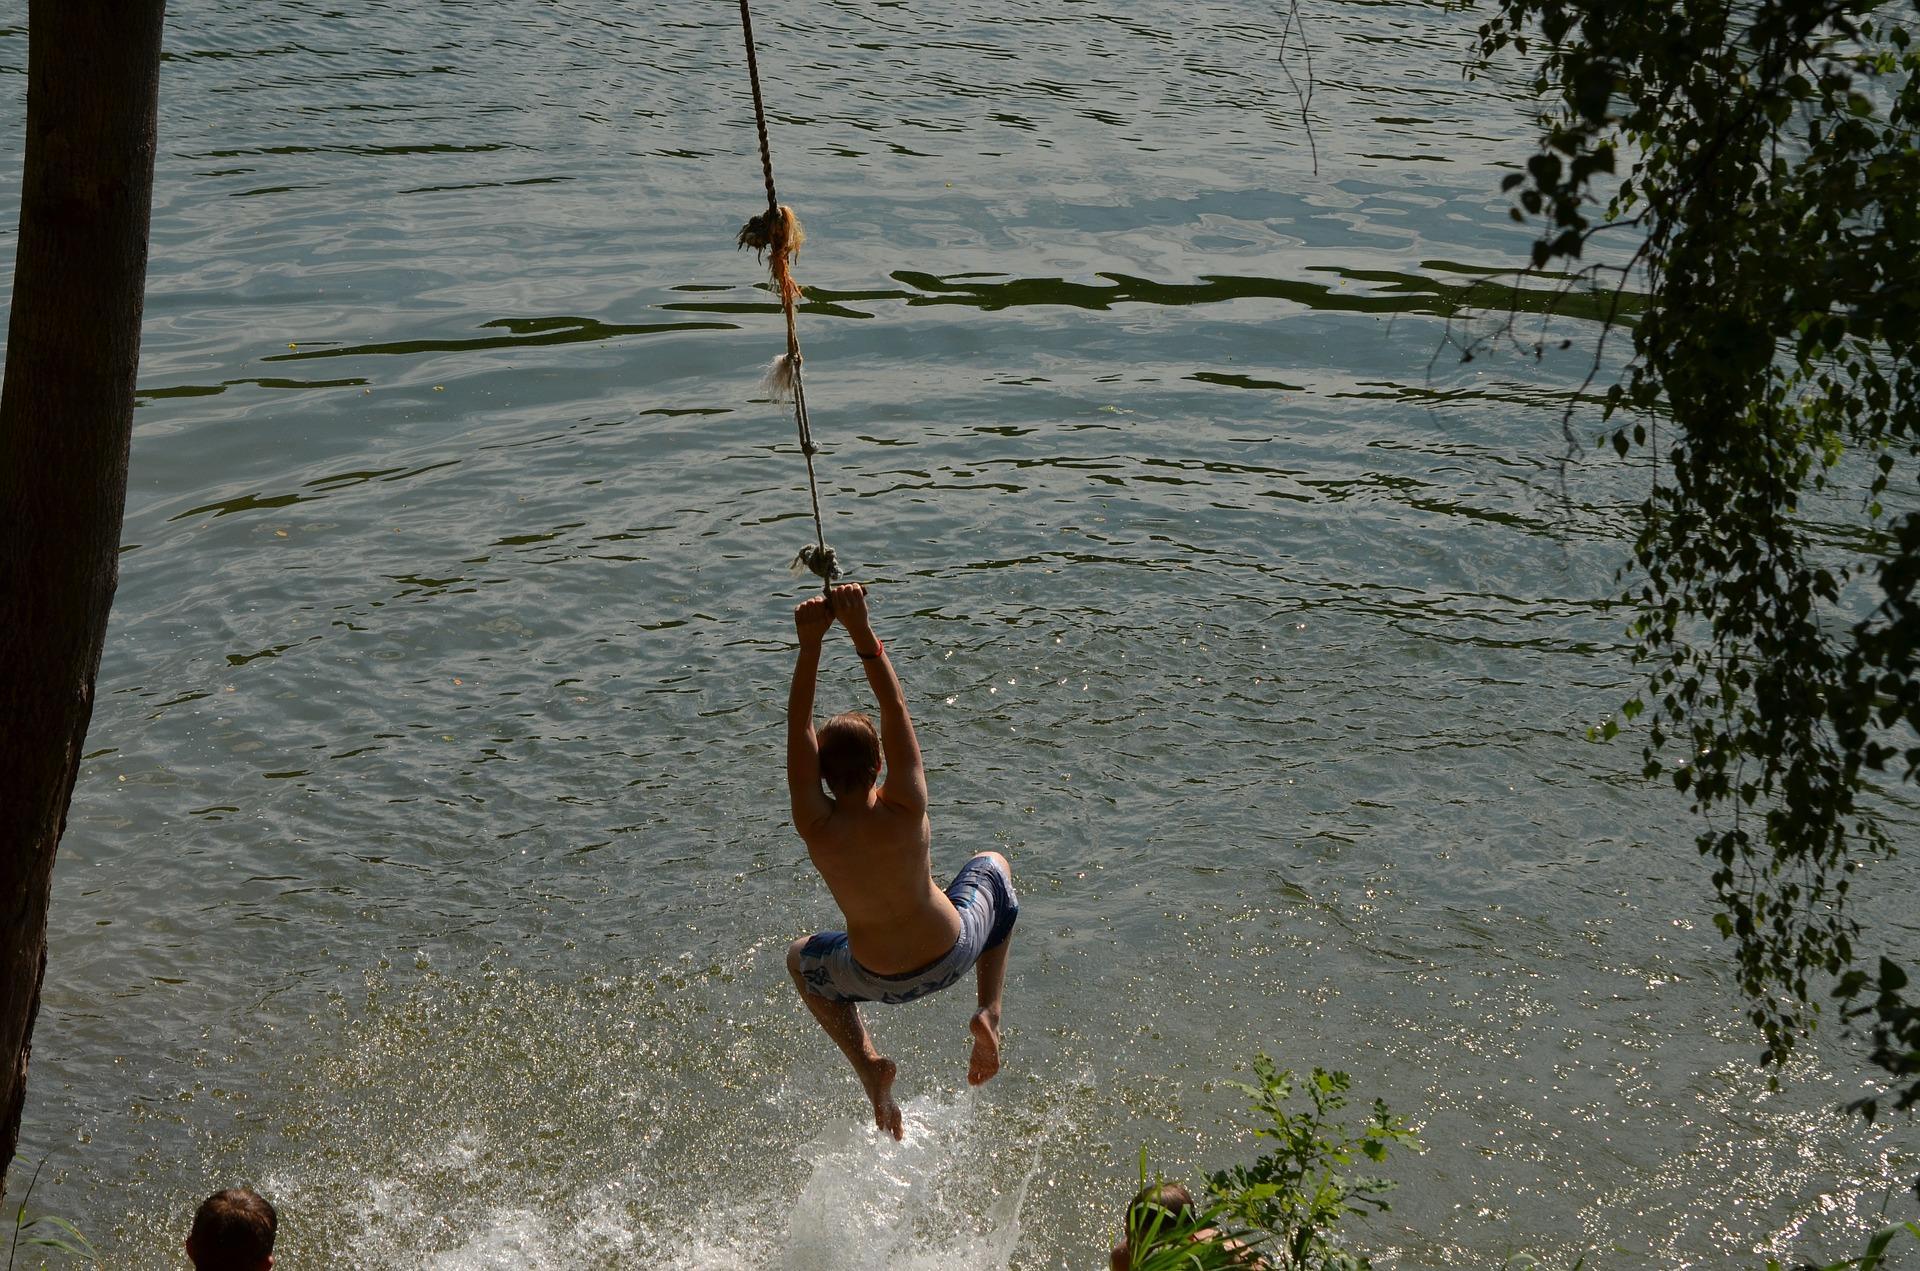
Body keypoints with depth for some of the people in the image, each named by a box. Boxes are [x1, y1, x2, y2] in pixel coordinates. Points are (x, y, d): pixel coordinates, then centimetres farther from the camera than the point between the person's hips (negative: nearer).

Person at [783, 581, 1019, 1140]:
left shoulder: (815, 828, -29)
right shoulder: (903, 812, -31)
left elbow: (798, 727, -27)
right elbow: (894, 707, -29)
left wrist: (810, 643, -33)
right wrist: (860, 630, -34)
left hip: (880, 980, 1)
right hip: (953, 951, -1)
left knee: (802, 957, 36)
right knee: (993, 867, 32)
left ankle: (868, 1062, 16)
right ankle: (989, 1012, 19)